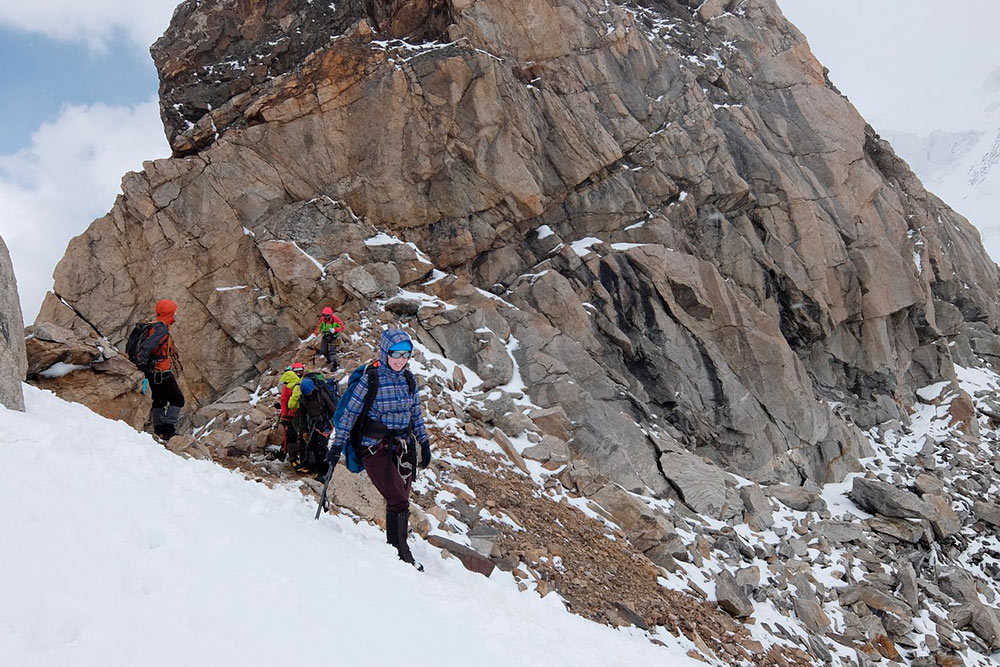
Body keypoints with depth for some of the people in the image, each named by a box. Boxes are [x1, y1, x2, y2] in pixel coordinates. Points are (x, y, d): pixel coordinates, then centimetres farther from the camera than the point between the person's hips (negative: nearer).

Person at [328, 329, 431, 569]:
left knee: (400, 502, 5)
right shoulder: (370, 379, -11)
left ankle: (395, 547, 19)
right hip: (376, 448, -5)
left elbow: (416, 413, 15)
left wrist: (424, 443, 14)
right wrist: (337, 445, -5)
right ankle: (400, 553, 1)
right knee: (399, 501, -12)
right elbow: (350, 413, -6)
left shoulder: (409, 379, 4)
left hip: (404, 447, 5)